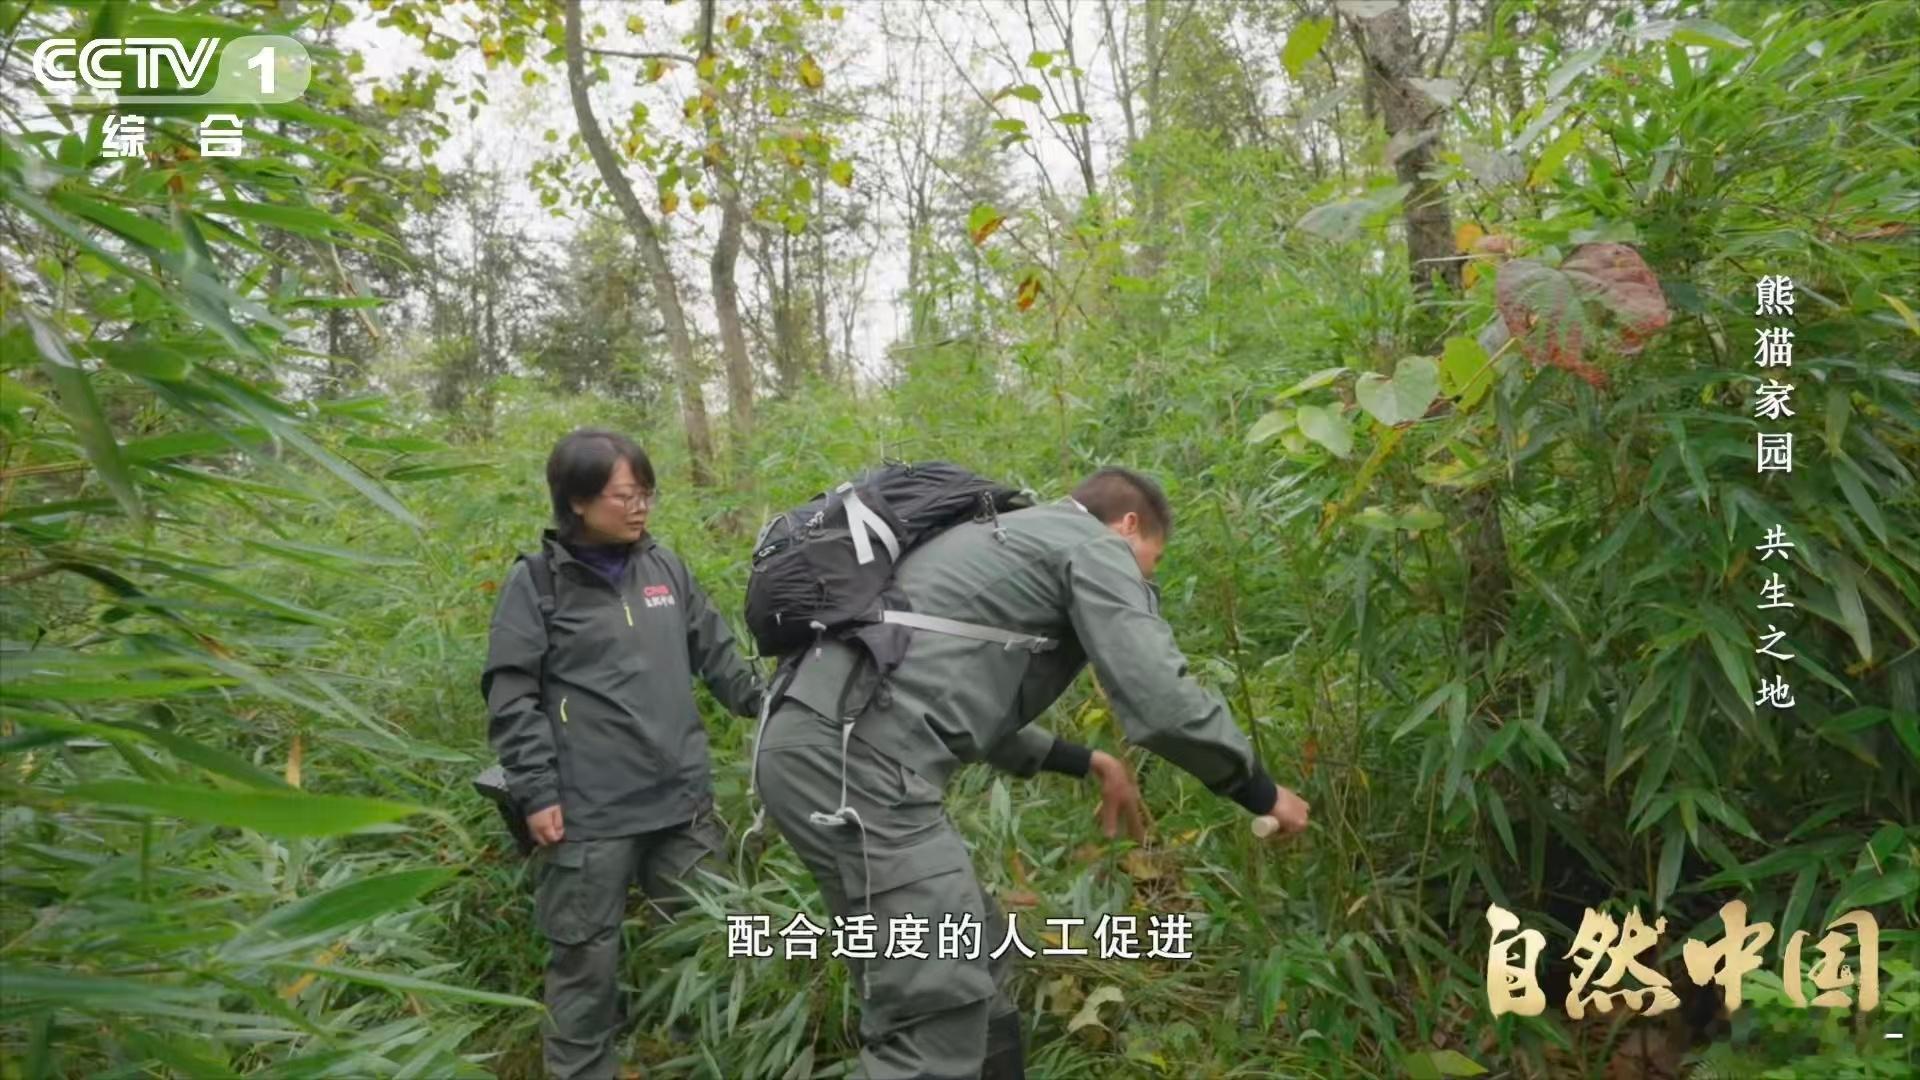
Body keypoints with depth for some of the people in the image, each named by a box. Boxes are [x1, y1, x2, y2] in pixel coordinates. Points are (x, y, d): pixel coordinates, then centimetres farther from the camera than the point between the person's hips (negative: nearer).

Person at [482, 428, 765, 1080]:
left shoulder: (665, 566, 9)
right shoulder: (536, 581, -3)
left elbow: (715, 652, 17)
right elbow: (511, 696, -5)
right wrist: (536, 792, -9)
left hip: (684, 798, 5)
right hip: (590, 811, -4)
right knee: (586, 954, 6)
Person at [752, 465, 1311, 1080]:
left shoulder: (1008, 543, 31)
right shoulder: (1093, 546, 4)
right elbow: (1162, 703, -8)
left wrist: (1089, 763, 36)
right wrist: (1262, 794, 9)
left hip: (813, 745, 10)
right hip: (852, 759, -10)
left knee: (975, 962, 18)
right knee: (938, 1020, -8)